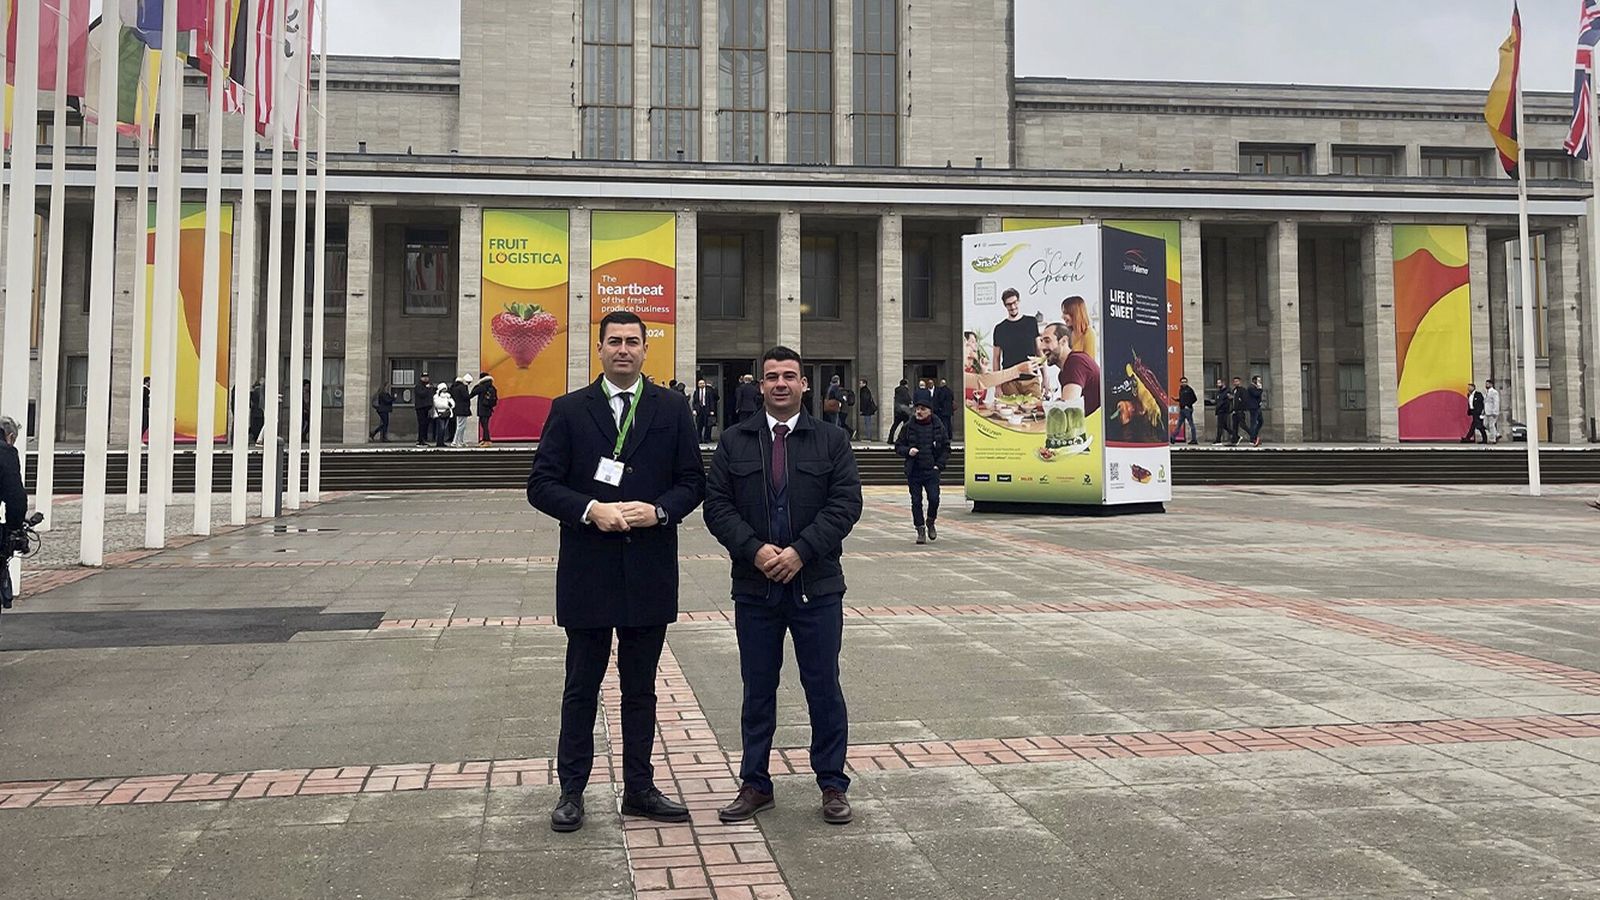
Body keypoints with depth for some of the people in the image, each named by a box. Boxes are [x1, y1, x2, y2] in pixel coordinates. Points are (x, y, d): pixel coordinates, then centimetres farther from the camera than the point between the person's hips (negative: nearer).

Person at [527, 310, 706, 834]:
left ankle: (639, 789, 23)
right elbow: (541, 485, -2)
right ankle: (571, 791, 19)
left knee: (641, 688, 12)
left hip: (650, 572, 1)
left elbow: (692, 482, 4)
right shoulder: (569, 411, 1)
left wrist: (658, 510, -14)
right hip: (587, 573, -1)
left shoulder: (672, 409, 5)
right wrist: (590, 510, -18)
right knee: (581, 688, 8)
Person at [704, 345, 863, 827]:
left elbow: (845, 504, -6)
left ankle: (833, 785, 19)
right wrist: (756, 550, -14)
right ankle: (755, 784, 22)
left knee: (824, 687, 6)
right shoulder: (734, 442, 6)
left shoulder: (831, 441, 3)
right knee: (758, 690, 10)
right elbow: (717, 505, 0)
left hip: (817, 587, -1)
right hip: (754, 588, 1)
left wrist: (800, 551, -16)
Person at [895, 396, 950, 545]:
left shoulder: (938, 426, 2)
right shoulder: (909, 427, 2)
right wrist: (908, 451, -11)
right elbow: (898, 446, 9)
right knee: (916, 502, 2)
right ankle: (920, 529, 15)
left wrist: (940, 465, -1)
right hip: (914, 471, 1)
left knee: (934, 499, -10)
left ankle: (930, 522, 18)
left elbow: (946, 448, 10)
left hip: (931, 471, -1)